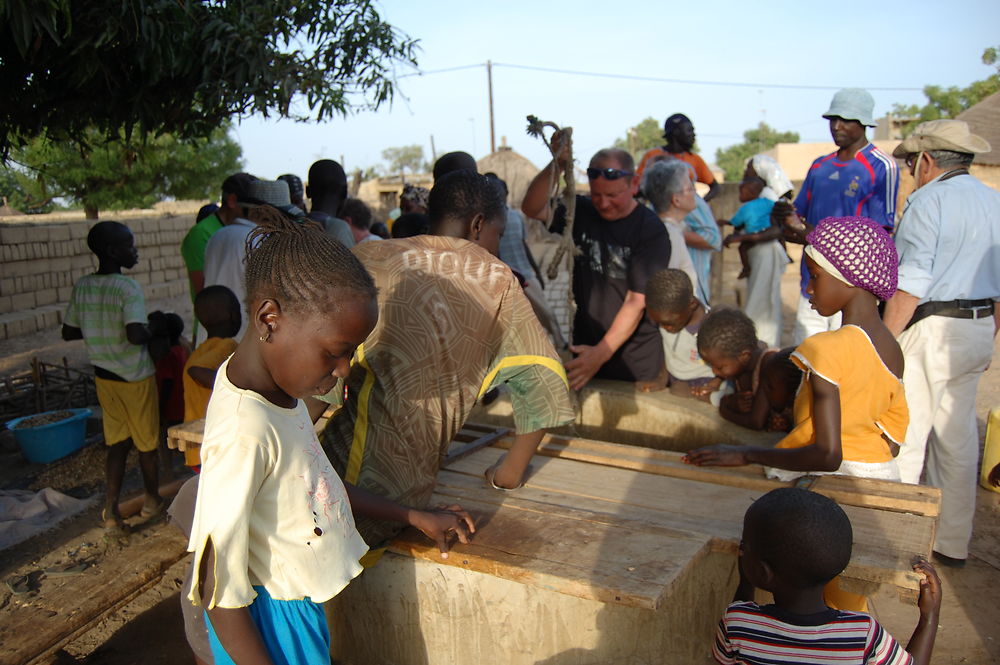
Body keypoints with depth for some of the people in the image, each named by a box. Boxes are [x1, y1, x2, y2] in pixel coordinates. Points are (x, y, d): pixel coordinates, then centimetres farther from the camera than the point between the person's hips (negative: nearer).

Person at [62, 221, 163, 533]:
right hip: (135, 377, -6)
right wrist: (154, 331, -11)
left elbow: (68, 332, 7)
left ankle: (111, 508, 10)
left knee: (118, 443, 15)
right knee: (147, 442, 13)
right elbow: (136, 335, -31)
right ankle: (153, 500, 29)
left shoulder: (82, 286, 0)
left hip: (104, 376, 6)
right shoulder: (127, 287, -21)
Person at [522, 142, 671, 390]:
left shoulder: (651, 230, -12)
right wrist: (557, 164, -26)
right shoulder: (582, 212, 2)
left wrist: (603, 353, -24)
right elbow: (532, 208, -12)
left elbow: (637, 302, -17)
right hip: (586, 347, 4)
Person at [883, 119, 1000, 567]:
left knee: (906, 434, 1)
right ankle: (953, 543, 24)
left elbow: (909, 285, -19)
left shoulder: (929, 200, -12)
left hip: (930, 328, -8)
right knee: (958, 436, 14)